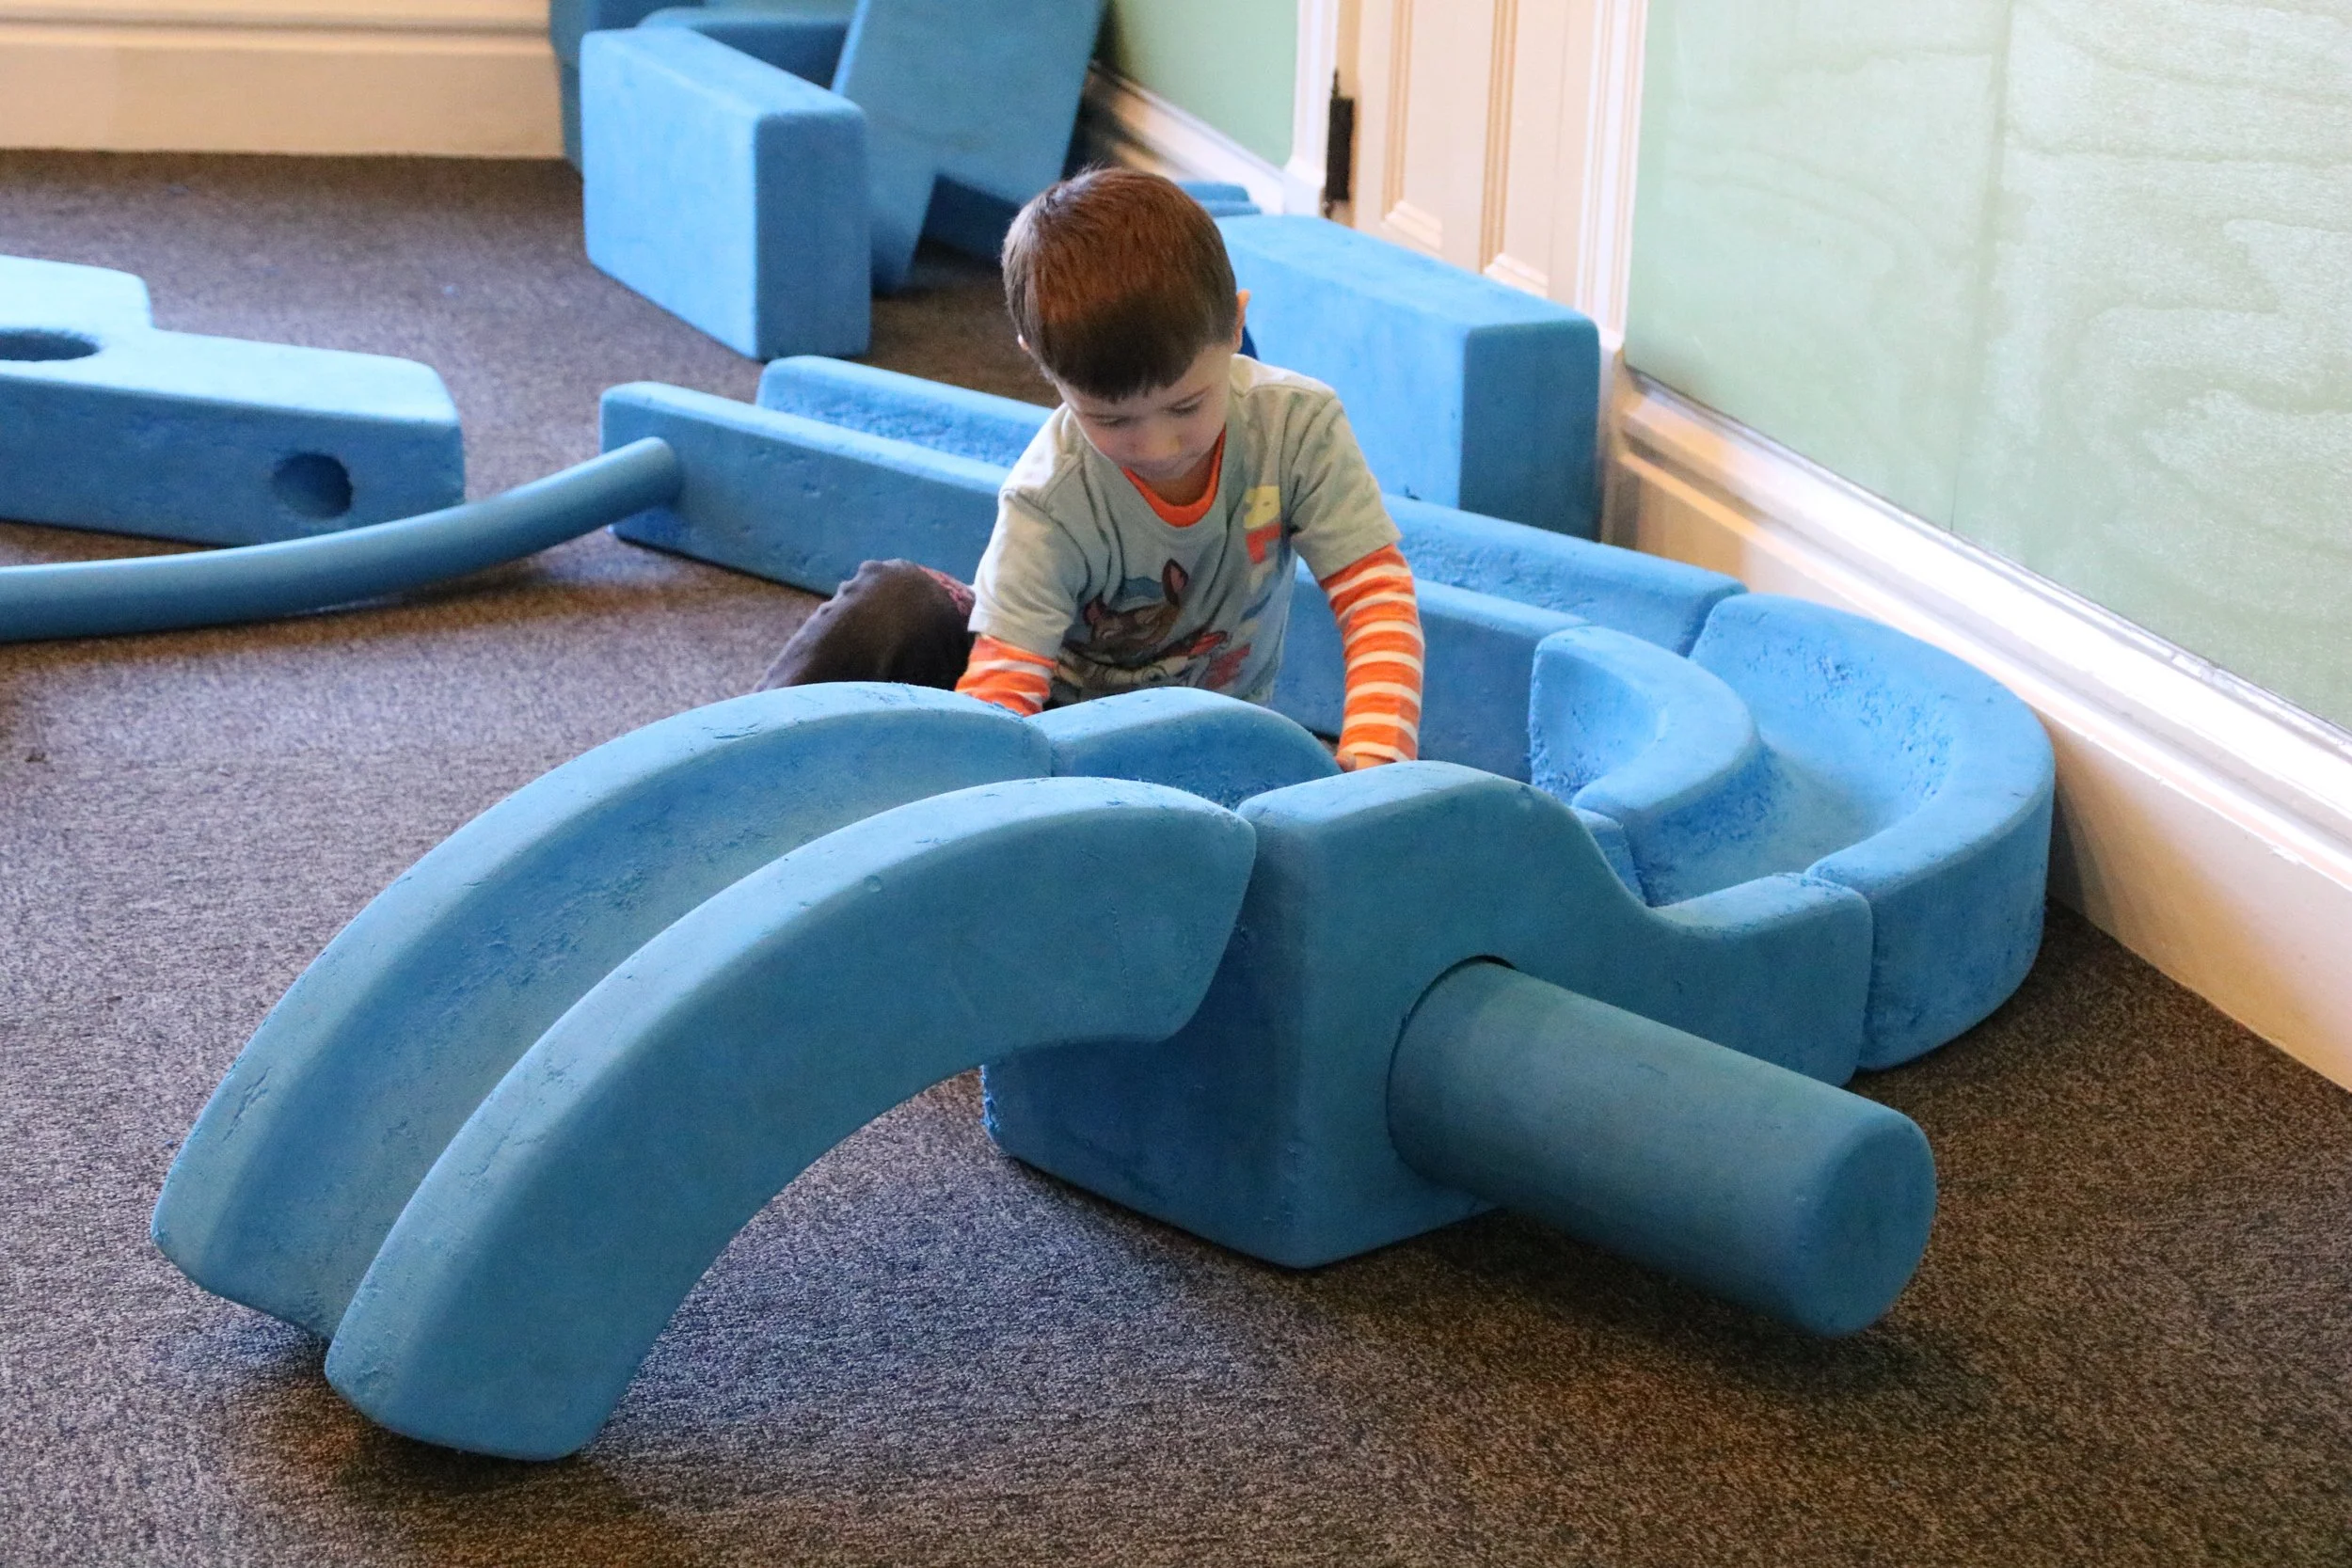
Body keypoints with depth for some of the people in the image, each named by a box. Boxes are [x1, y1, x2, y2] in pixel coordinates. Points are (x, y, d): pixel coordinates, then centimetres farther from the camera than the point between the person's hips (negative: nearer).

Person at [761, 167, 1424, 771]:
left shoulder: (1295, 423, -22)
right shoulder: (1050, 502, -27)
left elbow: (1378, 593, -21)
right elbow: (999, 692, -31)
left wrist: (1373, 758, -36)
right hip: (1055, 715, -1)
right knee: (888, 605, -26)